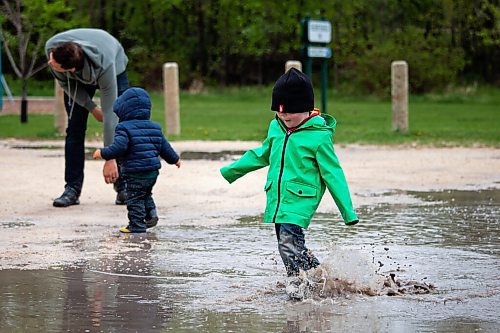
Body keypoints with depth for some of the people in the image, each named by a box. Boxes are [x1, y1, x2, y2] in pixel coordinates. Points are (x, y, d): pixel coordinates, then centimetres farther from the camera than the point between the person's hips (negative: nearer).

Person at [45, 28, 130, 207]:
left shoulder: (104, 66, -47)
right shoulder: (51, 47, -38)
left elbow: (109, 112, -42)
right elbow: (64, 82, -16)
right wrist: (91, 107, -17)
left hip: (115, 70, -3)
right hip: (77, 79, 3)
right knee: (75, 129, -7)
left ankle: (123, 188, -3)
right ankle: (72, 190, -5)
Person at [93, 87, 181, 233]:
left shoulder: (124, 128, -11)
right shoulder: (155, 127, 10)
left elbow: (119, 147, -22)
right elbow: (164, 147, 16)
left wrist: (103, 153, -10)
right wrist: (174, 159, 31)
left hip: (135, 173, -7)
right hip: (153, 171, 7)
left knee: (134, 199, 1)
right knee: (146, 194, 27)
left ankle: (137, 225, 2)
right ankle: (151, 214, 14)